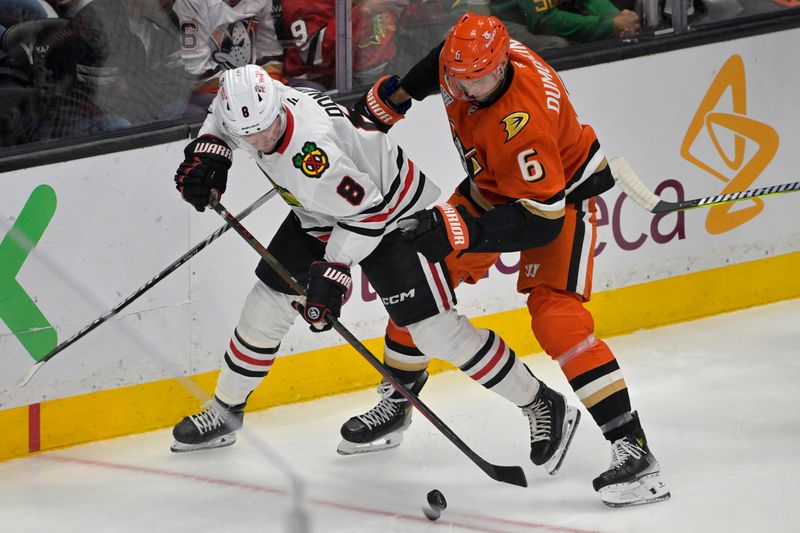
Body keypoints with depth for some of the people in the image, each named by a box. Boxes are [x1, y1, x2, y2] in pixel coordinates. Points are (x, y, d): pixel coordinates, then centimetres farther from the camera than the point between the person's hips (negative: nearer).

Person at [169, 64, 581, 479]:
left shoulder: (311, 154, -40)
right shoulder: (246, 103, -16)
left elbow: (368, 211, -32)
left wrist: (333, 270, -33)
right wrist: (207, 152, -5)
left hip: (390, 212, -8)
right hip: (319, 217, 8)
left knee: (434, 329, -12)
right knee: (267, 301, 10)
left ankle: (544, 407, -2)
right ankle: (224, 412, 30)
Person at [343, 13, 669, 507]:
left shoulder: (521, 121, -40)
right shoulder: (464, 56, -19)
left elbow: (540, 220, -40)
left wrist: (460, 230, -46)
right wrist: (393, 96, 14)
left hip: (561, 193, -8)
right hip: (493, 186, 8)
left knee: (555, 314, -25)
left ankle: (632, 446, -26)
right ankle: (396, 405, 28)